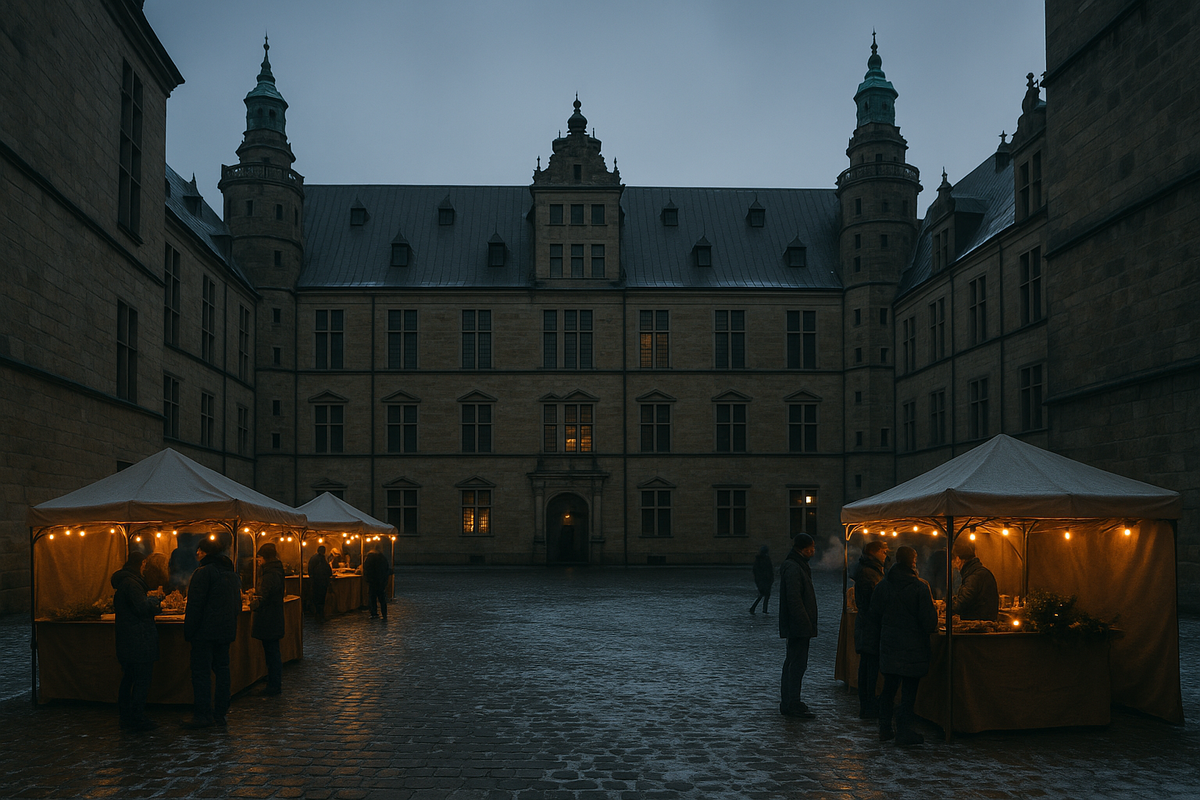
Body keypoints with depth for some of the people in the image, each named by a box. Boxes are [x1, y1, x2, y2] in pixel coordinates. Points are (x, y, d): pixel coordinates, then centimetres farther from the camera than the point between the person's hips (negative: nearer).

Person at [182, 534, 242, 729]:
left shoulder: (203, 573, -13)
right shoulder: (232, 574, 12)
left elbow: (195, 605, -14)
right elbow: (237, 604, 17)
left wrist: (188, 631, -9)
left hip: (205, 632, -8)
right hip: (226, 631, 8)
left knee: (201, 672, -3)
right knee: (222, 670, 10)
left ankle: (202, 715, -3)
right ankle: (220, 713, 13)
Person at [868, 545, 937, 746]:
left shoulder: (883, 585, 0)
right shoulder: (920, 587, -14)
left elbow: (875, 615, 6)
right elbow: (929, 619, -13)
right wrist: (928, 631, 8)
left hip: (889, 644, 5)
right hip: (913, 645, -4)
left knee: (889, 687, 14)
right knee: (909, 690, 2)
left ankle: (885, 728, 18)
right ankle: (904, 731, 4)